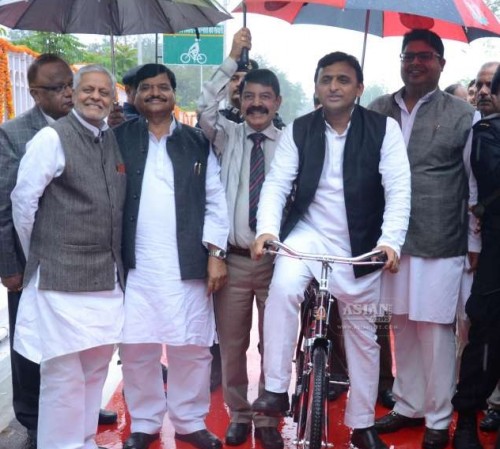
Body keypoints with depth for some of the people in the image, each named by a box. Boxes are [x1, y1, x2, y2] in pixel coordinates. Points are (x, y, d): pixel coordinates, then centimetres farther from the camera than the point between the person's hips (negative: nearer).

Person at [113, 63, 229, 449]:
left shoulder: (198, 143, 10)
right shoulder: (119, 139, 7)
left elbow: (215, 201, 7)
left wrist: (216, 253, -2)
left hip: (188, 265, 1)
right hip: (135, 264, 0)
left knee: (192, 348, 5)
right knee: (136, 347, 4)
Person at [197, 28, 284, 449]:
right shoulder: (227, 135, 5)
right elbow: (206, 108, -13)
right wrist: (232, 59, -14)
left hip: (276, 258, -1)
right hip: (233, 258, 1)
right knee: (231, 343, 10)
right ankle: (239, 414, 29)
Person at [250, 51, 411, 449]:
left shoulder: (384, 129, -7)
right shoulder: (298, 130, -2)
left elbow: (398, 190, -12)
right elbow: (277, 183, -7)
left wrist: (390, 241, -26)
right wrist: (267, 228, -24)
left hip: (359, 247, 0)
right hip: (308, 233, 0)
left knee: (362, 336, 10)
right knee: (283, 288, -32)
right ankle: (276, 389, -18)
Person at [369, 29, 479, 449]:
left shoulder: (462, 114, -1)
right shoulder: (379, 110, 7)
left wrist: (475, 243, 1)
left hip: (440, 244, -3)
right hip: (391, 241, 3)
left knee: (435, 331, 2)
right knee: (402, 328, 13)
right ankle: (408, 406, 28)